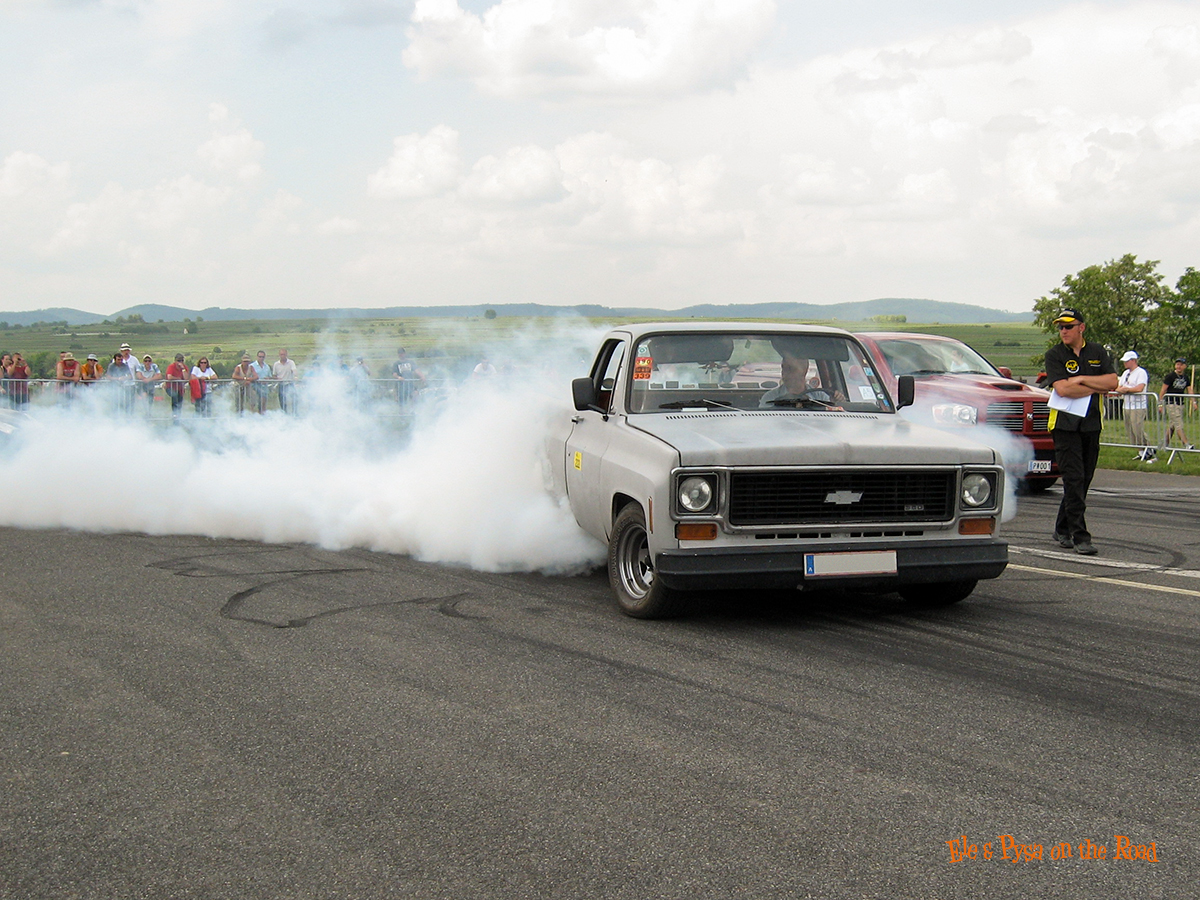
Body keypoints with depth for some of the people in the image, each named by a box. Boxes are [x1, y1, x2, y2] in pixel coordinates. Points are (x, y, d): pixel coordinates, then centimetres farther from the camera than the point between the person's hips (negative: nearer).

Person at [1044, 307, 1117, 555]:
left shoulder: (1098, 352, 10)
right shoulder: (1054, 355, -1)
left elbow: (1113, 381, -2)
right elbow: (1062, 388, -15)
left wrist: (1081, 379, -11)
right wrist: (1096, 388, -7)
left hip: (1091, 423, 4)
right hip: (1065, 423, -4)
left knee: (1083, 480, 8)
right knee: (1074, 479, -11)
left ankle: (1062, 530, 22)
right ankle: (1080, 535, -11)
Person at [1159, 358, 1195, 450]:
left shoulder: (1185, 377, 12)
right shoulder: (1170, 376, -7)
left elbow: (1189, 390, 12)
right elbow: (1163, 390, -7)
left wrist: (1193, 402, 0)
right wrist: (1160, 403, -11)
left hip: (1180, 403, 7)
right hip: (1171, 403, -7)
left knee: (1172, 425, 10)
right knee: (1178, 425, -12)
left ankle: (1165, 444, 19)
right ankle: (1186, 445, -18)